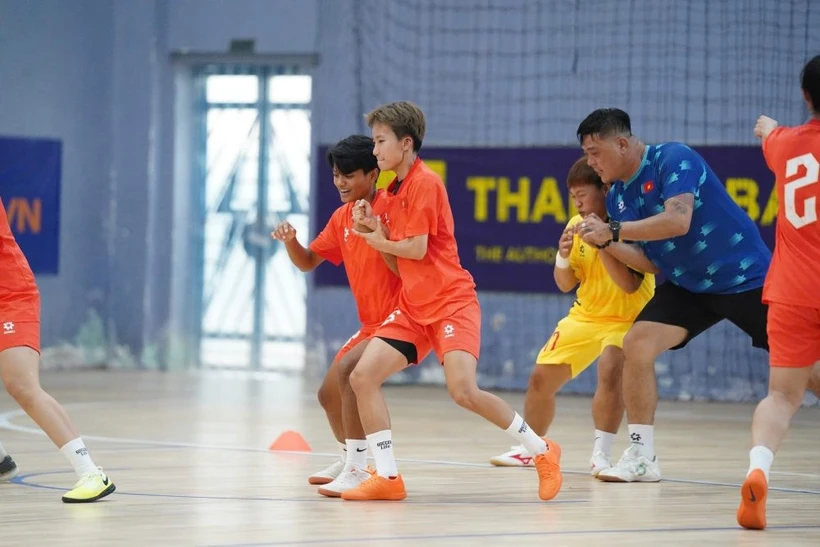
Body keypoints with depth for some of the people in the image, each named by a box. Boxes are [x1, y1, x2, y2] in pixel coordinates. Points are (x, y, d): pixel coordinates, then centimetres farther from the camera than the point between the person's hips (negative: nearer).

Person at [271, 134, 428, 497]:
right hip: (370, 324, 9)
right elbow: (308, 262, 16)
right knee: (328, 393, 15)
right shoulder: (342, 218, 8)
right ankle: (350, 460, 42)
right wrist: (290, 242, -4)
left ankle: (357, 472, -28)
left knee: (349, 369, -29)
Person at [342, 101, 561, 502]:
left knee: (463, 391, -23)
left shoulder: (424, 183, -11)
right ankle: (387, 478, -2)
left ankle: (543, 452, -4)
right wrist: (372, 227, 1)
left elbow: (417, 249, -18)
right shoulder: (396, 189, 16)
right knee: (363, 376, -7)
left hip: (450, 302, -9)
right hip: (413, 306, 9)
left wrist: (380, 242, 0)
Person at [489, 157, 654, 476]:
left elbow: (630, 284, -27)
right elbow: (566, 284, 4)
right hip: (585, 315, 6)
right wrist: (563, 258, -16)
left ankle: (601, 455, -22)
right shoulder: (577, 225, -2)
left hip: (626, 318, -6)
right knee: (541, 378, 6)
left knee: (610, 372, -32)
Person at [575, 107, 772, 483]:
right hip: (687, 286, 7)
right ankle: (642, 458, -6)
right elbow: (649, 261, 6)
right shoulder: (617, 196, 4)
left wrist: (614, 230, -30)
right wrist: (607, 243, -10)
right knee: (637, 343, -11)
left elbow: (678, 221, -32)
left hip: (745, 278, -7)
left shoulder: (673, 159, -18)